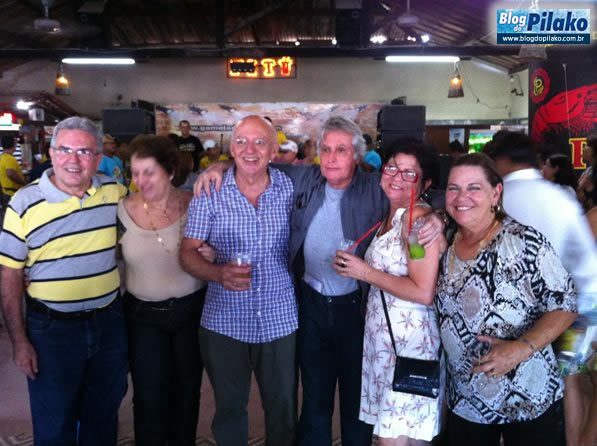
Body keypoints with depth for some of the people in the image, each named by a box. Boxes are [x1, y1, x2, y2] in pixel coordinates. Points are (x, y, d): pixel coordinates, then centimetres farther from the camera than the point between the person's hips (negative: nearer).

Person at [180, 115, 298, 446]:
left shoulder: (290, 187, -3)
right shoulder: (210, 192, -8)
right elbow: (187, 253, -7)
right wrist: (219, 274, -24)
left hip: (280, 320, 1)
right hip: (225, 322, -1)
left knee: (283, 410, 18)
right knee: (229, 410, 18)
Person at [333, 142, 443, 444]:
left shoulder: (419, 217, -15)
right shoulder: (391, 215, 12)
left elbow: (423, 293, -21)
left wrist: (366, 273, -15)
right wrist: (357, 266, 5)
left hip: (408, 340, -9)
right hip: (382, 335, 9)